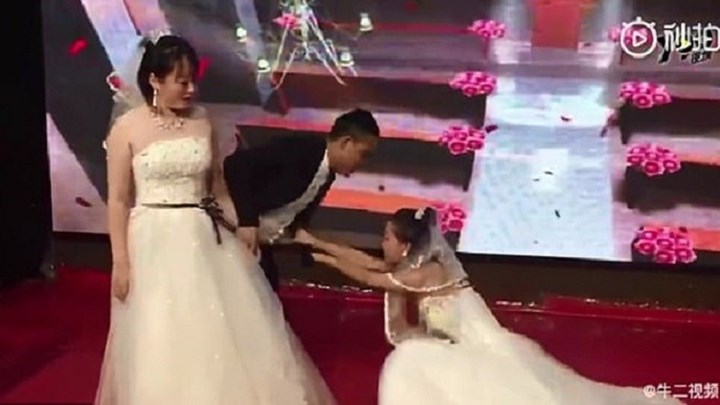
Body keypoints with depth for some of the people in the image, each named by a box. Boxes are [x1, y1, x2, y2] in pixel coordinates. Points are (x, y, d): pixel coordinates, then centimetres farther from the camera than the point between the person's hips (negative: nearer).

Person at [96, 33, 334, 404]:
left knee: (225, 333, 9)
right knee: (162, 345, 5)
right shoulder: (127, 128, -6)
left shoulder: (202, 123, 4)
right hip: (155, 244, -3)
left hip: (206, 241, 3)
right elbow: (118, 200, -5)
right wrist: (121, 262, -8)